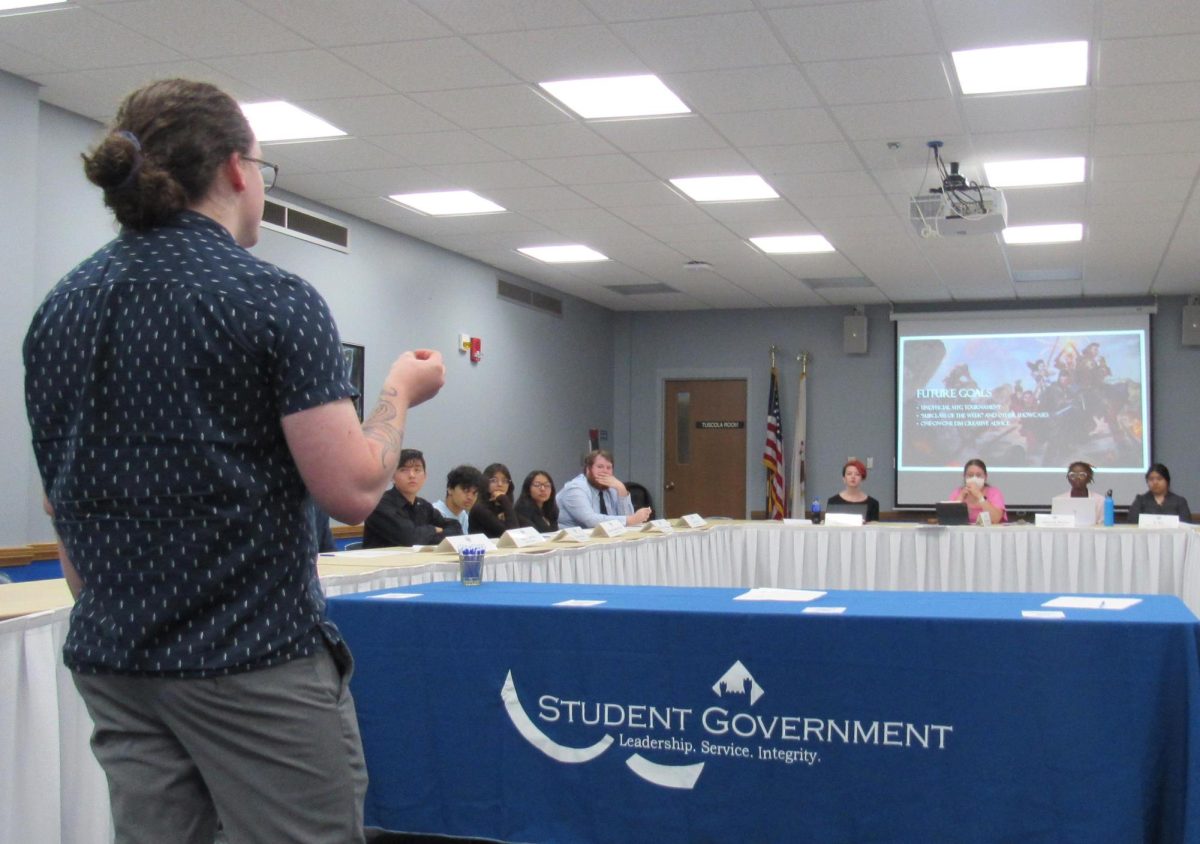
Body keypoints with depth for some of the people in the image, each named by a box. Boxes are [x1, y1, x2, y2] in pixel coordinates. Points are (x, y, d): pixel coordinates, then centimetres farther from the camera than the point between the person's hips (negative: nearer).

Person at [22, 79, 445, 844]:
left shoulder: (59, 310, 8)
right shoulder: (273, 301, -12)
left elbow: (61, 501, 14)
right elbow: (351, 490, -16)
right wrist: (401, 393, 1)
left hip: (112, 661, 7)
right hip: (255, 661, -6)